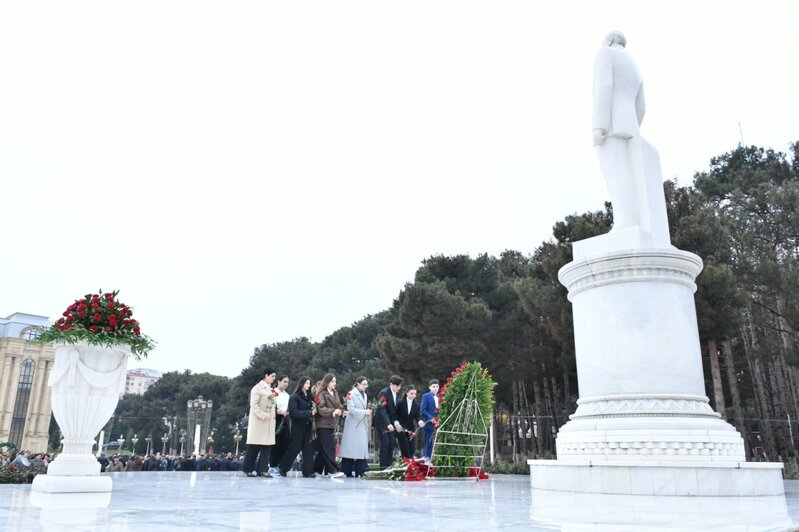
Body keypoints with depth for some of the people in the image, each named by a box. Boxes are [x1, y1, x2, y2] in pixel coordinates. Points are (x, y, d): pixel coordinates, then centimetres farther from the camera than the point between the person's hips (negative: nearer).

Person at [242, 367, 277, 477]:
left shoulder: (270, 389, 15)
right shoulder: (258, 388, -8)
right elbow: (253, 405, -15)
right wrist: (263, 415, -23)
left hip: (269, 422, 7)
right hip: (258, 421, -7)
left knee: (266, 446, 1)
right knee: (254, 447, -1)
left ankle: (262, 469, 2)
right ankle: (248, 469, 10)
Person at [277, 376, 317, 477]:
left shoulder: (309, 397, 12)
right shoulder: (294, 397, -7)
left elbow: (313, 409, 17)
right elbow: (293, 412, -17)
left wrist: (314, 411, -7)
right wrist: (309, 413, -20)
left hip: (308, 426, 6)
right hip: (298, 426, -6)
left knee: (308, 448, 2)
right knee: (294, 448, 1)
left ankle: (307, 471, 8)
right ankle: (282, 467, 19)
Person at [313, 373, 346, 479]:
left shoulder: (334, 394, 16)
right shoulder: (322, 394, -8)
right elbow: (321, 409, -18)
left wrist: (342, 412, 2)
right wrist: (333, 411, -27)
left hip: (331, 425, 8)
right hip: (323, 425, -8)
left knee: (324, 449, 11)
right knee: (328, 448, -9)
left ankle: (316, 469, 22)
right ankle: (333, 471, -10)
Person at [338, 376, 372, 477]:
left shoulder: (364, 395, 15)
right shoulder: (351, 394, -9)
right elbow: (351, 409, -16)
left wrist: (368, 411, 4)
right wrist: (364, 412, -18)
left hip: (362, 425, 7)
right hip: (353, 425, -7)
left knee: (362, 448, 2)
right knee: (350, 447, -2)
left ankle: (359, 471, 7)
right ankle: (347, 471, 6)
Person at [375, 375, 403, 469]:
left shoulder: (396, 394, 7)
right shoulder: (384, 393, -17)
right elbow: (382, 409, -24)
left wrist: (396, 422, -1)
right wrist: (388, 424, -32)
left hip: (390, 423, 7)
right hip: (382, 422, -7)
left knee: (391, 443, 2)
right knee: (385, 443, -11)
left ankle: (389, 465, 9)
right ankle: (383, 467, -3)